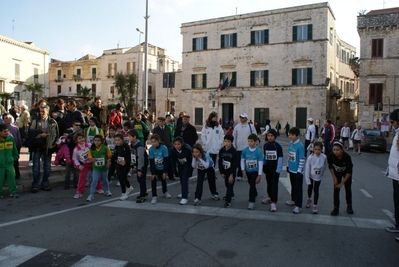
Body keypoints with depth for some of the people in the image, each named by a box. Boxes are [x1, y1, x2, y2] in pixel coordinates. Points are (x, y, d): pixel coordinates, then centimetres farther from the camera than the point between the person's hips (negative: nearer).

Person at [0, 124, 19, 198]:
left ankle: (13, 192, 14)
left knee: (12, 177, 4)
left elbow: (14, 149, 13)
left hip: (9, 163, 3)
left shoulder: (11, 138, 0)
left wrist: (15, 157, 19)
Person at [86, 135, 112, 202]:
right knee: (94, 181, -9)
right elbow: (89, 157, -4)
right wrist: (92, 159, -26)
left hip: (104, 167, 0)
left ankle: (107, 190, 43)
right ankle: (91, 195, -2)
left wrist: (108, 162, -17)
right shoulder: (91, 149, -13)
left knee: (105, 180, 19)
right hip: (96, 168, 0)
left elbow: (109, 156, -5)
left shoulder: (105, 148, -16)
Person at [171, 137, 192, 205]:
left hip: (187, 164, -5)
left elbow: (190, 160, -24)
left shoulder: (187, 149, -36)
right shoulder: (173, 150, -25)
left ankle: (185, 197, -13)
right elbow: (173, 160, -11)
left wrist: (189, 171, -19)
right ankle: (185, 192, 40)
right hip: (180, 164, 5)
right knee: (181, 177, 17)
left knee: (184, 178, -15)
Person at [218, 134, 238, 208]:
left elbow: (235, 164, -18)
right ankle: (231, 195, 44)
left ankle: (228, 201, 0)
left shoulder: (234, 152, -20)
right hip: (224, 171, 5)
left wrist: (231, 175, -18)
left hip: (231, 171, -5)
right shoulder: (221, 150, -8)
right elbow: (220, 162, -1)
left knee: (230, 185, -5)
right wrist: (221, 172, -1)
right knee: (227, 184, 20)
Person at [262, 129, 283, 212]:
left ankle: (273, 202, -3)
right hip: (267, 168, 5)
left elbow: (280, 158, -11)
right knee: (269, 183, 18)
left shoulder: (278, 146, -11)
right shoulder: (265, 145, 2)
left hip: (275, 168, -5)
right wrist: (263, 166, 12)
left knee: (274, 185, -4)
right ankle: (270, 197, 38)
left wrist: (278, 169, -15)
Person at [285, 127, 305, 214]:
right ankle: (293, 200, 38)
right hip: (291, 169, 7)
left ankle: (298, 206, 5)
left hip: (297, 171, -7)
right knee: (293, 186, 22)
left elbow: (302, 160, -18)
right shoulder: (290, 143, 4)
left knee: (298, 188, -1)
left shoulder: (300, 146, -20)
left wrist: (299, 171, -17)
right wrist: (288, 165, 17)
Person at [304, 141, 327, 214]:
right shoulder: (310, 157, -27)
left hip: (318, 177, 0)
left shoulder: (324, 157, -23)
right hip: (311, 176, 1)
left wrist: (321, 174, 4)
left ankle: (315, 206, 13)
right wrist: (308, 180, -20)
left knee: (316, 190, 0)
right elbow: (307, 169, -21)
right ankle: (309, 199, 48)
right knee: (310, 188, 21)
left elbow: (324, 167, -3)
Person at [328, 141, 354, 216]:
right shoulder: (330, 156, -34)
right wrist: (334, 178, -10)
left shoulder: (347, 157, -38)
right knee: (336, 189, -5)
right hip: (337, 172, 1)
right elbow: (330, 167, -12)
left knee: (348, 188, 8)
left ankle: (349, 206, 26)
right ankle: (336, 207, 3)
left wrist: (342, 183, -25)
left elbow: (349, 172, -28)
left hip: (346, 171, -1)